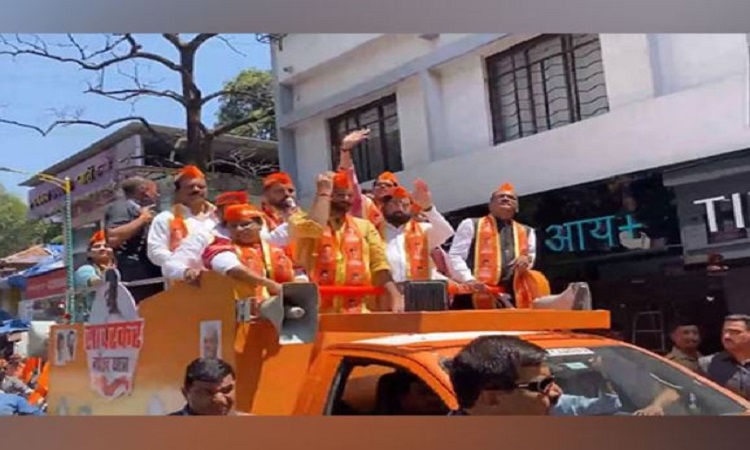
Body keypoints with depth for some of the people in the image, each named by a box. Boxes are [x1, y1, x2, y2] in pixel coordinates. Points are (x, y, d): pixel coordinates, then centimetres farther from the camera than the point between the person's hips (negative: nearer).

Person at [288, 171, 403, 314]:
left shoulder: (365, 226, 16)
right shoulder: (301, 221, 7)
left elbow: (380, 265, 7)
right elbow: (314, 227, -17)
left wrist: (395, 296, -9)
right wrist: (323, 192, -2)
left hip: (359, 311, 3)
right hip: (319, 311, -3)